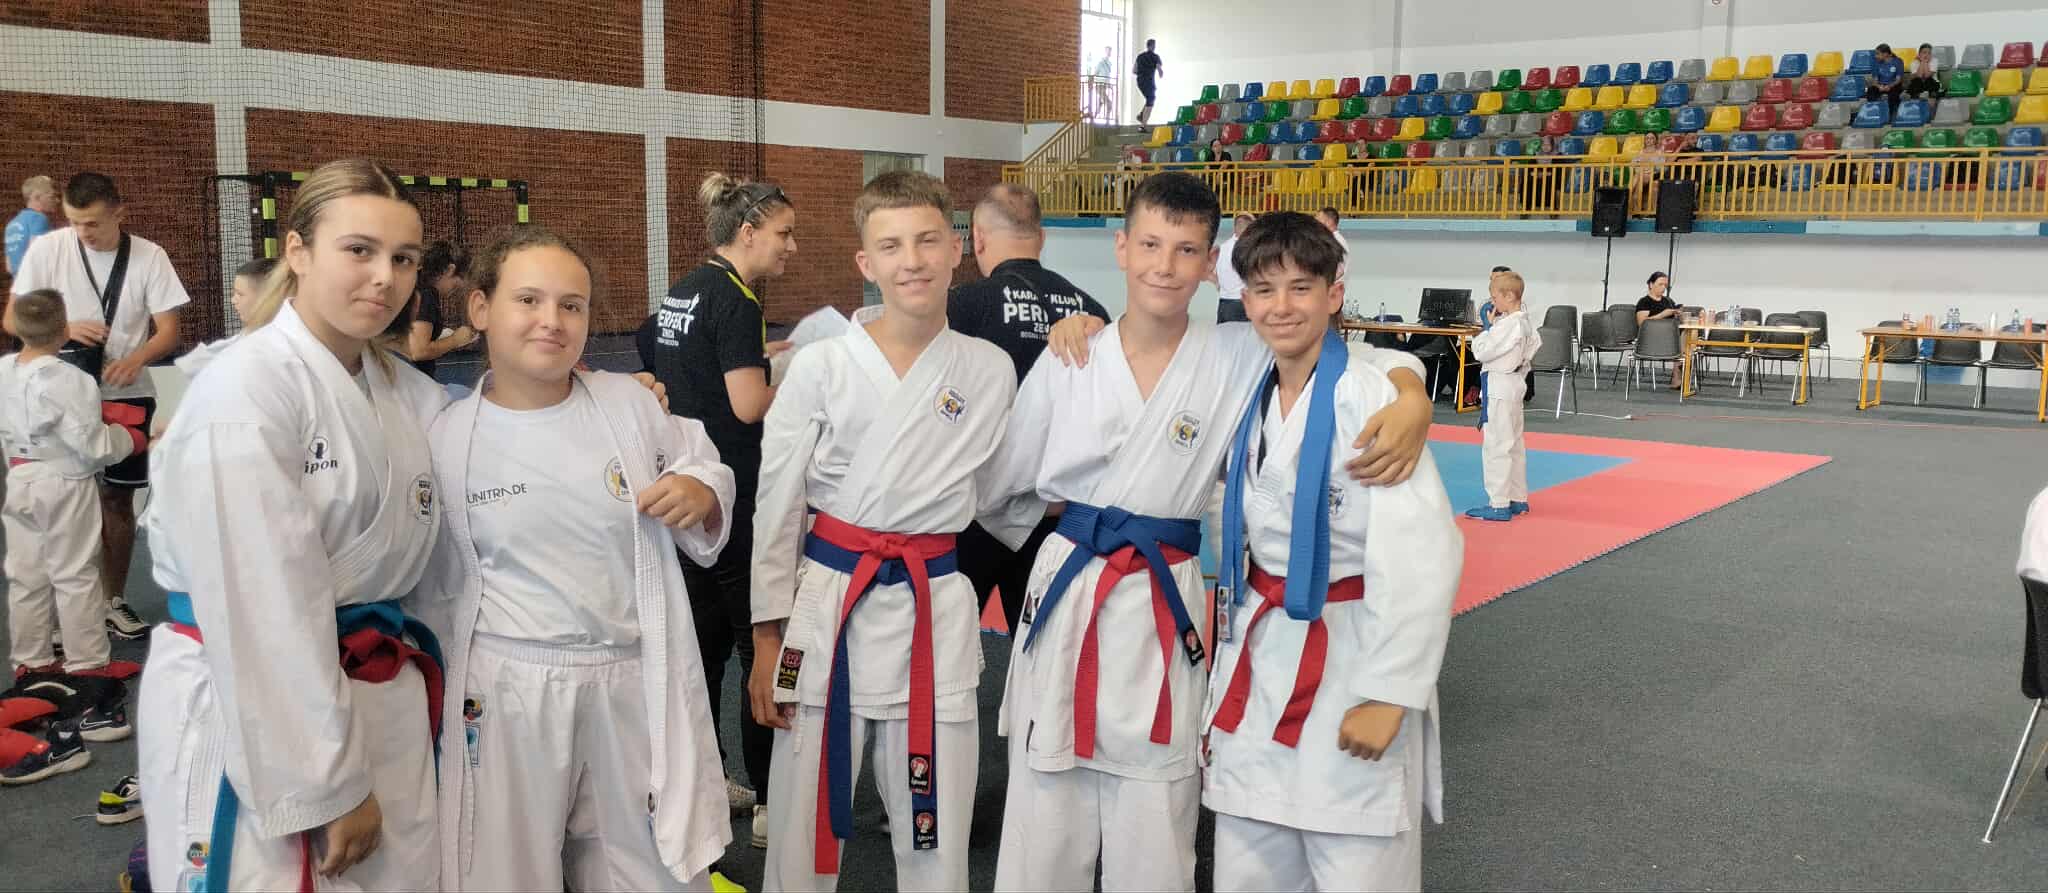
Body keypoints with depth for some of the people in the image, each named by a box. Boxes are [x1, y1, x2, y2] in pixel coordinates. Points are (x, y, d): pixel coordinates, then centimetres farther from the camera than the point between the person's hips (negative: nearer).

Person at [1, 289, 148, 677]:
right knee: (75, 576, 3)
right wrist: (136, 438, -5)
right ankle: (86, 662, 12)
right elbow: (94, 445, -20)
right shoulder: (67, 380, -22)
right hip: (65, 486, -6)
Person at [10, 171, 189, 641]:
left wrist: (136, 359, -27)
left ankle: (114, 600, 23)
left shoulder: (149, 256, -6)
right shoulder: (46, 250, -7)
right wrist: (65, 330, -21)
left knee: (118, 497, 10)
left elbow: (168, 332, -6)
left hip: (127, 395, 1)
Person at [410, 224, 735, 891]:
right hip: (508, 694, -1)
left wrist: (701, 491, -10)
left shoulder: (629, 403, -2)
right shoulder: (445, 438, -3)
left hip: (634, 683, 1)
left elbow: (705, 465, 13)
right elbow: (433, 589, 7)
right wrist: (436, 705, 11)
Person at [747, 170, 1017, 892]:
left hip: (937, 610, 1)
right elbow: (776, 509, 1)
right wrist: (768, 642, 1)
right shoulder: (821, 367, -4)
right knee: (804, 827, 7)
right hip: (827, 604, -1)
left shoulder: (991, 371, 1)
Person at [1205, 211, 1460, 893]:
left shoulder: (1369, 400, -14)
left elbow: (1422, 555, -20)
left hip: (1349, 665, -6)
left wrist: (1387, 694, -20)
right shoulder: (1251, 402, 7)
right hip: (1258, 662, 6)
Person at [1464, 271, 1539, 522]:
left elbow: (1481, 352, -18)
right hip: (1514, 384, 10)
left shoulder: (1509, 324, -21)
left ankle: (1499, 505, -2)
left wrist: (1488, 326, -7)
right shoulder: (1526, 323, 8)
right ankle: (1518, 499, 26)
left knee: (1496, 446, -5)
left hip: (1498, 386, -10)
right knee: (1513, 444, 17)